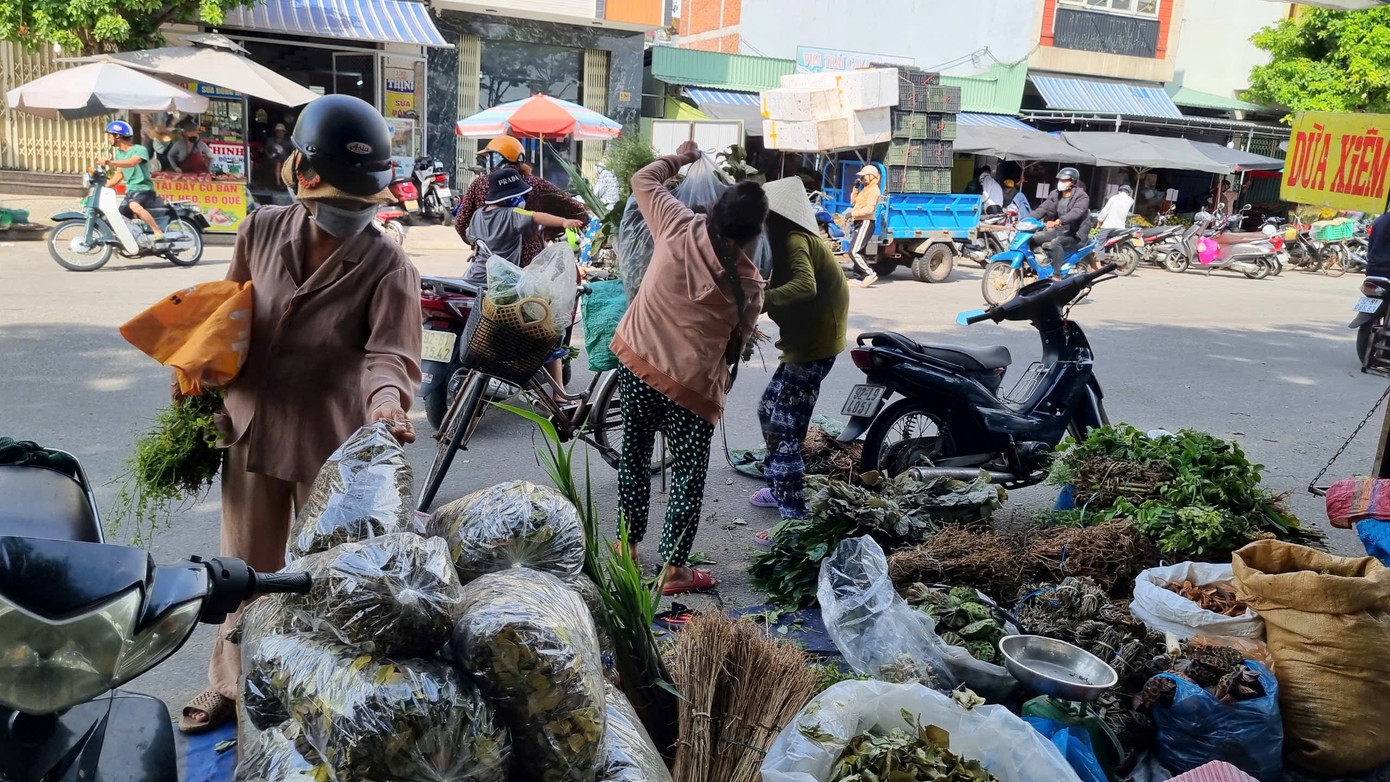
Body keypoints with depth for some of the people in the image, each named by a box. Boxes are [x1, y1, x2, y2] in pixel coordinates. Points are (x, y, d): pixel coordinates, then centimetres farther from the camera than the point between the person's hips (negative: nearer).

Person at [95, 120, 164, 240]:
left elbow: (132, 163, -29)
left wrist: (109, 162, -39)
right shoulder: (119, 153, 16)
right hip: (129, 192, 9)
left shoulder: (139, 150, -9)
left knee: (134, 206, -39)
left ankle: (159, 232, -39)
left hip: (144, 189, -9)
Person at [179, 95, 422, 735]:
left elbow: (389, 350, -27)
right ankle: (229, 686, 42)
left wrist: (385, 401, -47)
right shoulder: (262, 230, -3)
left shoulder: (386, 266, -15)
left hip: (332, 444, -4)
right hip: (252, 428, 4)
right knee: (244, 569, 20)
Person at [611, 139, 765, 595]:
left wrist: (680, 158, 21)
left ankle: (628, 546, 33)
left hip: (636, 361, 4)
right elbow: (738, 344, 0)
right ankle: (674, 568, 14)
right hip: (692, 385, -3)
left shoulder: (679, 228, -11)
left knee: (634, 457, 19)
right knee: (689, 475, 10)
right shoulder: (748, 283, -13)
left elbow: (643, 179, 6)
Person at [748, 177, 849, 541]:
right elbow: (782, 287, 15)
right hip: (804, 341, 11)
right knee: (769, 409, 22)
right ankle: (780, 488, 37)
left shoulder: (793, 240, -17)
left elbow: (805, 285, -36)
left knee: (785, 431, -12)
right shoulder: (792, 238, 15)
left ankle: (794, 520, -9)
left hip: (814, 346, -11)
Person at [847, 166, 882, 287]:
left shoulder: (874, 190, -11)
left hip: (866, 223, -10)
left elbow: (869, 209, -23)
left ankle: (870, 274, -15)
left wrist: (853, 214, -22)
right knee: (858, 252, 11)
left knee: (854, 252, -17)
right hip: (860, 223, 10)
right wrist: (856, 187, 14)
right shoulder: (866, 189, 20)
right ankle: (858, 278, 14)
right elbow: (854, 202, 25)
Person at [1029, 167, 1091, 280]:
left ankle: (1057, 276, -37)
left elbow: (1076, 212, -30)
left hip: (1074, 234, -7)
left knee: (1055, 243, -36)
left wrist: (1058, 221, -47)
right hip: (1057, 231, 7)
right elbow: (1042, 209, 1)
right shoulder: (1055, 195, 10)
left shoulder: (1082, 197, -11)